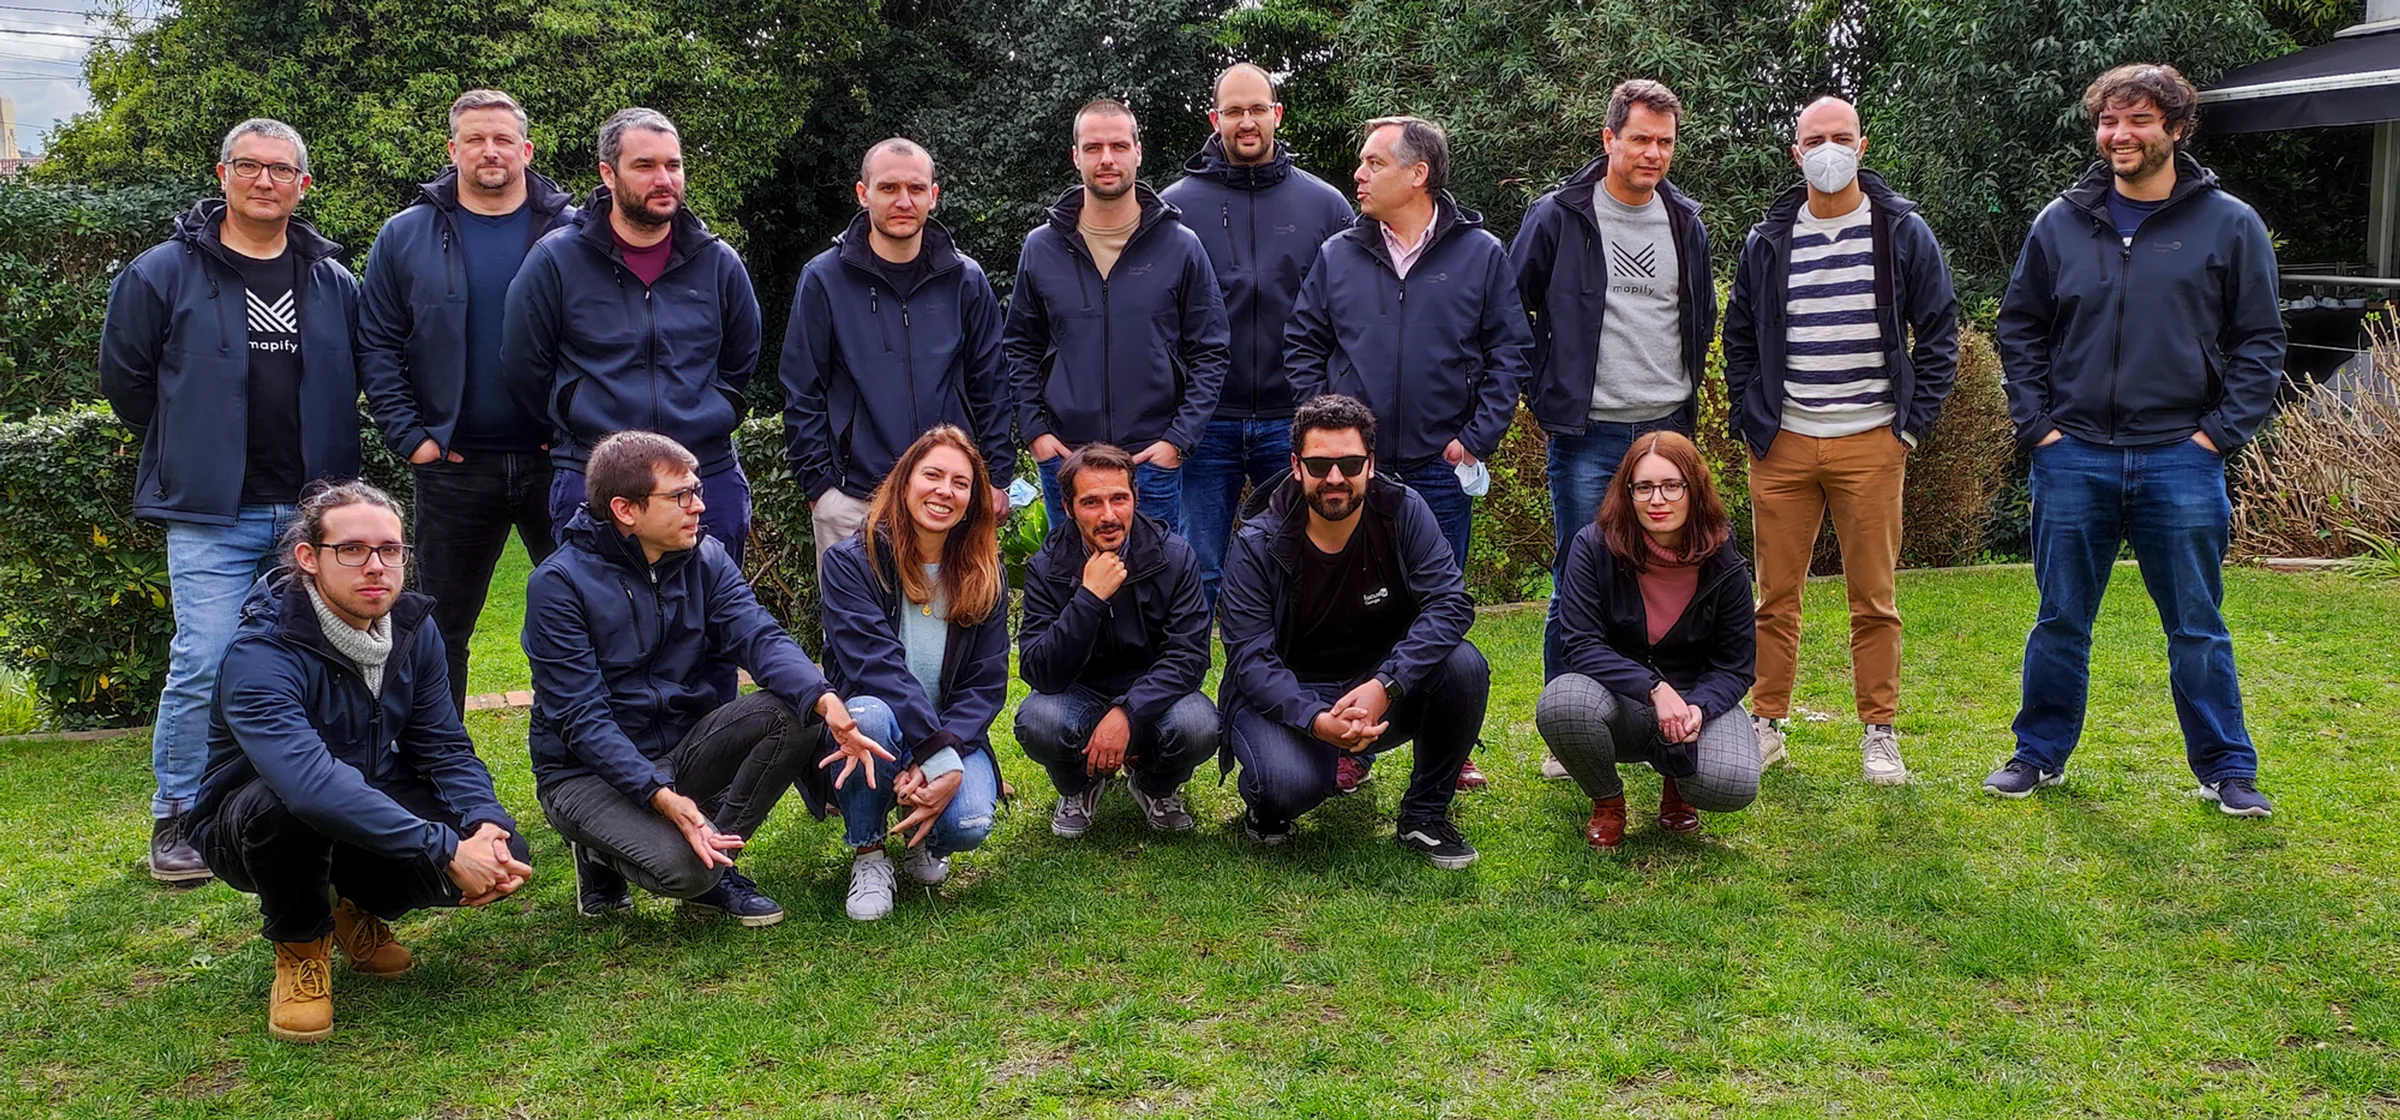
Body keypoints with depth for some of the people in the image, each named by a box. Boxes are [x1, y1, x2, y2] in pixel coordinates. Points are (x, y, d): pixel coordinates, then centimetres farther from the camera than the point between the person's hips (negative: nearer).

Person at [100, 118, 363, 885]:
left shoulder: (334, 282, 7)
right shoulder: (164, 273, -1)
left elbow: (358, 379, 19)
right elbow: (124, 376, 7)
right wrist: (188, 454, 12)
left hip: (314, 510, 3)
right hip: (211, 514, -3)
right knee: (204, 664, -8)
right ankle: (177, 820, 8)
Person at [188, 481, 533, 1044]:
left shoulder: (414, 628, -7)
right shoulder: (261, 655, -30)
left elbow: (444, 748, -7)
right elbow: (311, 784, -45)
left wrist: (487, 827, -28)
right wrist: (446, 850, -46)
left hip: (374, 810, 5)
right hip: (248, 825, -5)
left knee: (503, 851, -20)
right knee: (286, 803, -41)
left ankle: (359, 907, 11)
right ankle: (300, 949, -9)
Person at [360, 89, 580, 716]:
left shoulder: (571, 234, 3)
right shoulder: (406, 236, 6)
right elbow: (377, 347, 6)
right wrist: (408, 437, -4)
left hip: (556, 459, -1)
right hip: (452, 469, 1)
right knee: (442, 630, 9)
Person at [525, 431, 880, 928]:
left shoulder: (705, 558, -1)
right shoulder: (559, 583, -16)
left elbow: (761, 638, -17)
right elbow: (582, 718, -21)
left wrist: (824, 699, -39)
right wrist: (661, 796, -34)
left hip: (681, 747, 5)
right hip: (589, 772, -5)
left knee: (796, 712, -20)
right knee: (682, 865, -32)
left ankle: (716, 864, -6)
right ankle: (601, 850, 4)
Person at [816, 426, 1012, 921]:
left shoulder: (986, 577, 3)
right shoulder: (851, 562, -9)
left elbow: (987, 685, -2)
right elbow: (876, 666, -20)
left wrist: (946, 759, -21)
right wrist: (938, 756, -30)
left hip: (952, 734, 2)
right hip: (874, 739, -2)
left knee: (968, 824, -29)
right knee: (869, 715, -38)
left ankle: (921, 831, 11)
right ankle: (868, 855, -11)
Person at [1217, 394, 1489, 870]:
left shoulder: (1404, 512, -9)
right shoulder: (1258, 544, -14)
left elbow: (1449, 603, -18)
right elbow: (1250, 657, -17)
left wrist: (1384, 686, -33)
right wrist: (1316, 720, -36)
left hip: (1382, 693, 3)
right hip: (1286, 696, -3)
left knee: (1464, 665, -26)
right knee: (1292, 784, -34)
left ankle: (1425, 814, -5)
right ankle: (1265, 804, 8)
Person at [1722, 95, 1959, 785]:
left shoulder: (1904, 233, 4)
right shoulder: (1766, 241, 9)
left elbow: (1938, 334, 6)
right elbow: (1739, 339, 16)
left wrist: (1915, 423, -1)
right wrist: (1748, 422, 7)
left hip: (1871, 443, -2)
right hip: (1782, 444, 2)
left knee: (1874, 598, 2)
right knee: (1776, 595, 5)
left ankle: (1879, 734, 11)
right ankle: (1767, 725, 15)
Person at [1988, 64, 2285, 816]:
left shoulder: (2230, 225, -1)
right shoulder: (2062, 223, 4)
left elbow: (2259, 342, 2)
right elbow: (2019, 328, 11)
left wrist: (2219, 433, -7)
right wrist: (2037, 423, 1)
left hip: (2181, 463, -1)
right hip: (2074, 460, 2)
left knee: (2197, 627, 7)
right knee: (2061, 621, 10)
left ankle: (2225, 769, 18)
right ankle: (2040, 755, 23)